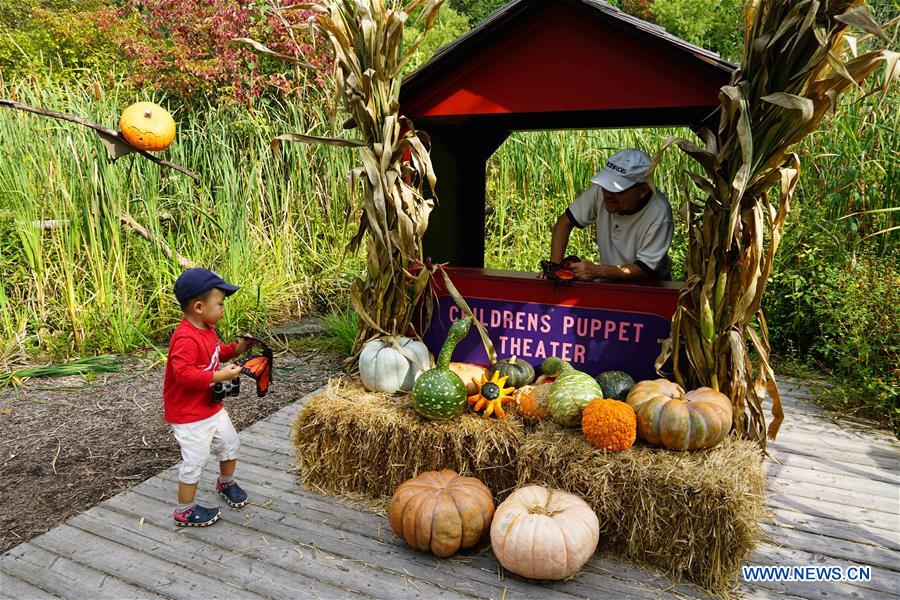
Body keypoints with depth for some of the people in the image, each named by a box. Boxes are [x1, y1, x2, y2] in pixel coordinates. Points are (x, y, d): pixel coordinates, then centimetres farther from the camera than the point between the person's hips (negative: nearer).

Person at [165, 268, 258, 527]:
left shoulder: (207, 329, 3)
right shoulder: (185, 338, -29)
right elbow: (184, 374, -37)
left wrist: (236, 349, 3)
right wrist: (220, 376, -35)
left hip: (212, 406, 10)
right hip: (188, 415, -10)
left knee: (230, 444, 22)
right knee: (195, 461, 0)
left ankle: (226, 483, 48)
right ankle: (184, 512, 20)